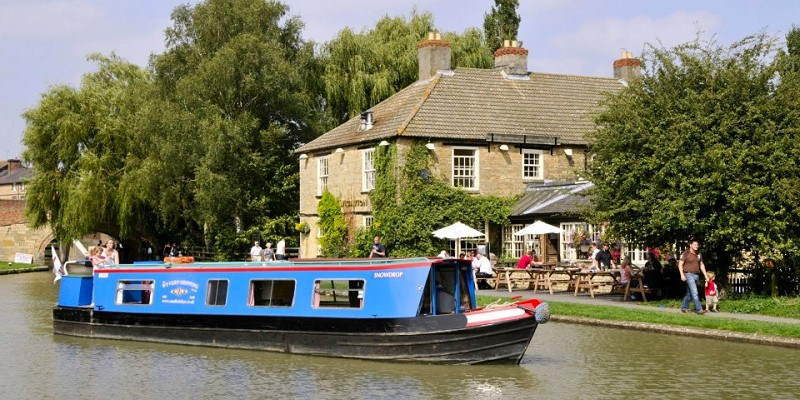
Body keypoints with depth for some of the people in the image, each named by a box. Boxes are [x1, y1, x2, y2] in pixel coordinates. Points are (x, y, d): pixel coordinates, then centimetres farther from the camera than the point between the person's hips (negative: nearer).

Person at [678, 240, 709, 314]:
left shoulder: (698, 254, 12)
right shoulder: (685, 254, -7)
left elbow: (702, 265, 18)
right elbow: (680, 264, -9)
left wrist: (706, 275, 12)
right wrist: (682, 274, -20)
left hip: (696, 275, 7)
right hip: (689, 275, -7)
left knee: (689, 293, 12)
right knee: (694, 293, -14)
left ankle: (684, 308, 21)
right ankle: (699, 309, -18)